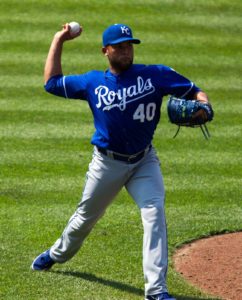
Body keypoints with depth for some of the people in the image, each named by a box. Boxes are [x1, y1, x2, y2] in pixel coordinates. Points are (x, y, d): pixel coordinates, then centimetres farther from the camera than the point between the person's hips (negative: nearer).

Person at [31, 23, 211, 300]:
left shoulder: (155, 75, -6)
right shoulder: (93, 82, -1)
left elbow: (193, 91, -6)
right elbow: (51, 83, 7)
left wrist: (202, 105, -29)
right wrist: (58, 41, 7)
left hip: (144, 162, -1)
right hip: (107, 164, 1)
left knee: (154, 214, -18)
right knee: (86, 215, 17)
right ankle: (58, 253, 48)